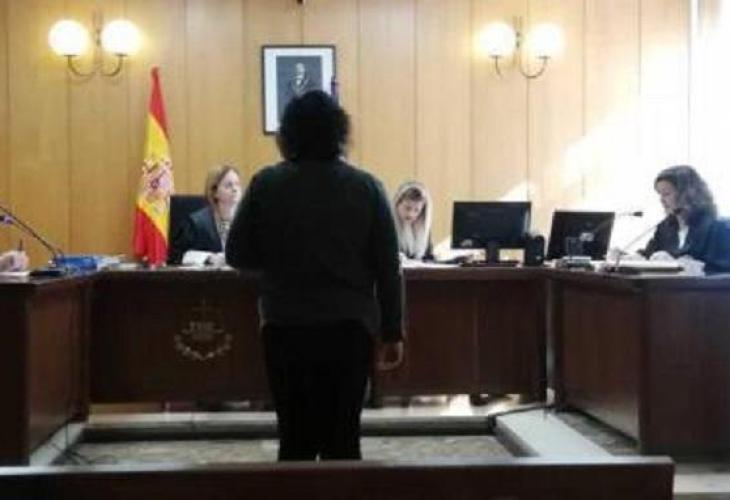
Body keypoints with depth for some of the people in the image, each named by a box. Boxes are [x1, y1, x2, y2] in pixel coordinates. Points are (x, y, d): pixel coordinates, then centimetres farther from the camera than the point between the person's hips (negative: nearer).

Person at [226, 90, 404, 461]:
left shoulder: (265, 184, -3)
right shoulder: (366, 187, -2)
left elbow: (238, 256, 1)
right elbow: (387, 268, -2)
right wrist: (392, 333, 4)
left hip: (285, 329, 0)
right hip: (348, 328, 0)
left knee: (295, 438, 9)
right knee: (343, 437, 6)